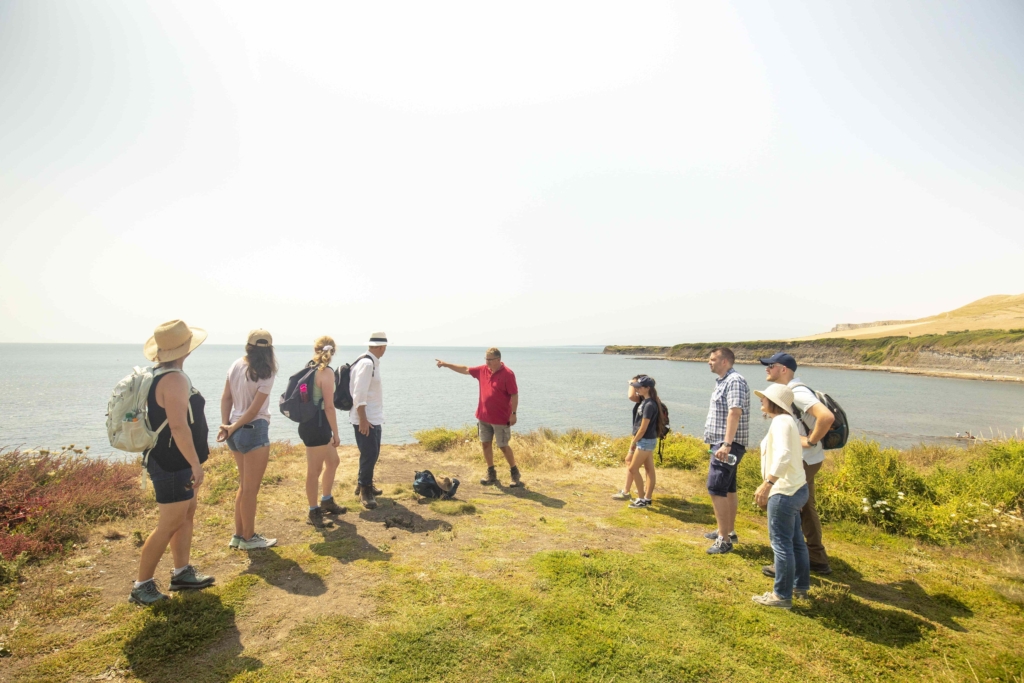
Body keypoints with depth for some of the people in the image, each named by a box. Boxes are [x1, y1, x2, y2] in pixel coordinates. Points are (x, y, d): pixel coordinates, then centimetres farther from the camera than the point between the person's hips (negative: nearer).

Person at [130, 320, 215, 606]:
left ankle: (182, 573, 28)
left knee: (186, 514, 17)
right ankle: (142, 585, 14)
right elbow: (178, 426, -30)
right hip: (172, 464, -10)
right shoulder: (175, 379, -24)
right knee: (169, 525, 1)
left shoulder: (159, 375, 9)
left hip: (171, 461, 10)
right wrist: (196, 464, -25)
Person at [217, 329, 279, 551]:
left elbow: (226, 398, 2)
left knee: (244, 486, 20)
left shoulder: (236, 366, 3)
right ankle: (248, 538, 20)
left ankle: (239, 535, 30)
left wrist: (225, 425, -3)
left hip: (236, 431, 7)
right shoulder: (266, 374, -15)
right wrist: (232, 428, -6)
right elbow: (254, 410, -17)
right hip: (254, 431, -7)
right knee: (251, 489, 7)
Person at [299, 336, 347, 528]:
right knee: (314, 470, 5)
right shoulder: (326, 372, -18)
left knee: (333, 461, 22)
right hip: (316, 425, -9)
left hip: (313, 423, 9)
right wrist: (336, 433, -11)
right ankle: (313, 512, 19)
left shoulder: (309, 368, 9)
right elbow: (329, 407, -19)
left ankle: (326, 501, 36)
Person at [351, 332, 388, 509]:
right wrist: (363, 419, -24)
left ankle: (364, 485, 33)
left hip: (374, 418, 10)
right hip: (365, 419, -10)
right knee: (369, 454, -4)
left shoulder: (373, 363, 10)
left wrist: (370, 418, 18)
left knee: (373, 453, 18)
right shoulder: (366, 364, -19)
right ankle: (364, 491, 11)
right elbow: (359, 394, -24)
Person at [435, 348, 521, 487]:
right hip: (483, 417, 6)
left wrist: (513, 413, -18)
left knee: (503, 446, 1)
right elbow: (465, 370, 14)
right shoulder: (483, 370, 4)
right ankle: (491, 474, 23)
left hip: (501, 418, -6)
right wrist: (446, 364, 13)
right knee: (485, 444, 10)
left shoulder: (508, 374, -15)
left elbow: (514, 394, -15)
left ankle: (515, 473, 18)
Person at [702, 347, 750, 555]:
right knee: (727, 489, 17)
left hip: (728, 445, -10)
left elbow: (735, 412, -27)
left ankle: (724, 539, -5)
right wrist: (723, 444, 18)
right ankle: (729, 531, 28)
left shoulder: (735, 381, -17)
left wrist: (726, 444, -33)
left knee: (716, 489, -11)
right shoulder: (722, 381, 15)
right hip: (721, 443, 10)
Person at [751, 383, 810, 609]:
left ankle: (782, 595, 11)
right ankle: (800, 586, 35)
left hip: (785, 492, -10)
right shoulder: (785, 420, 14)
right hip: (795, 489, 10)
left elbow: (783, 455, -32)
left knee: (781, 543, 0)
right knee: (795, 541, 21)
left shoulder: (781, 421, -17)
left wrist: (767, 483, -37)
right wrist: (770, 489, 25)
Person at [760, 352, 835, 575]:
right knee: (806, 509, 18)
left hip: (803, 461, -10)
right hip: (802, 460, 10)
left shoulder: (797, 393, -22)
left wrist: (811, 441, -24)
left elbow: (827, 416, -34)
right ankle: (818, 560, 31)